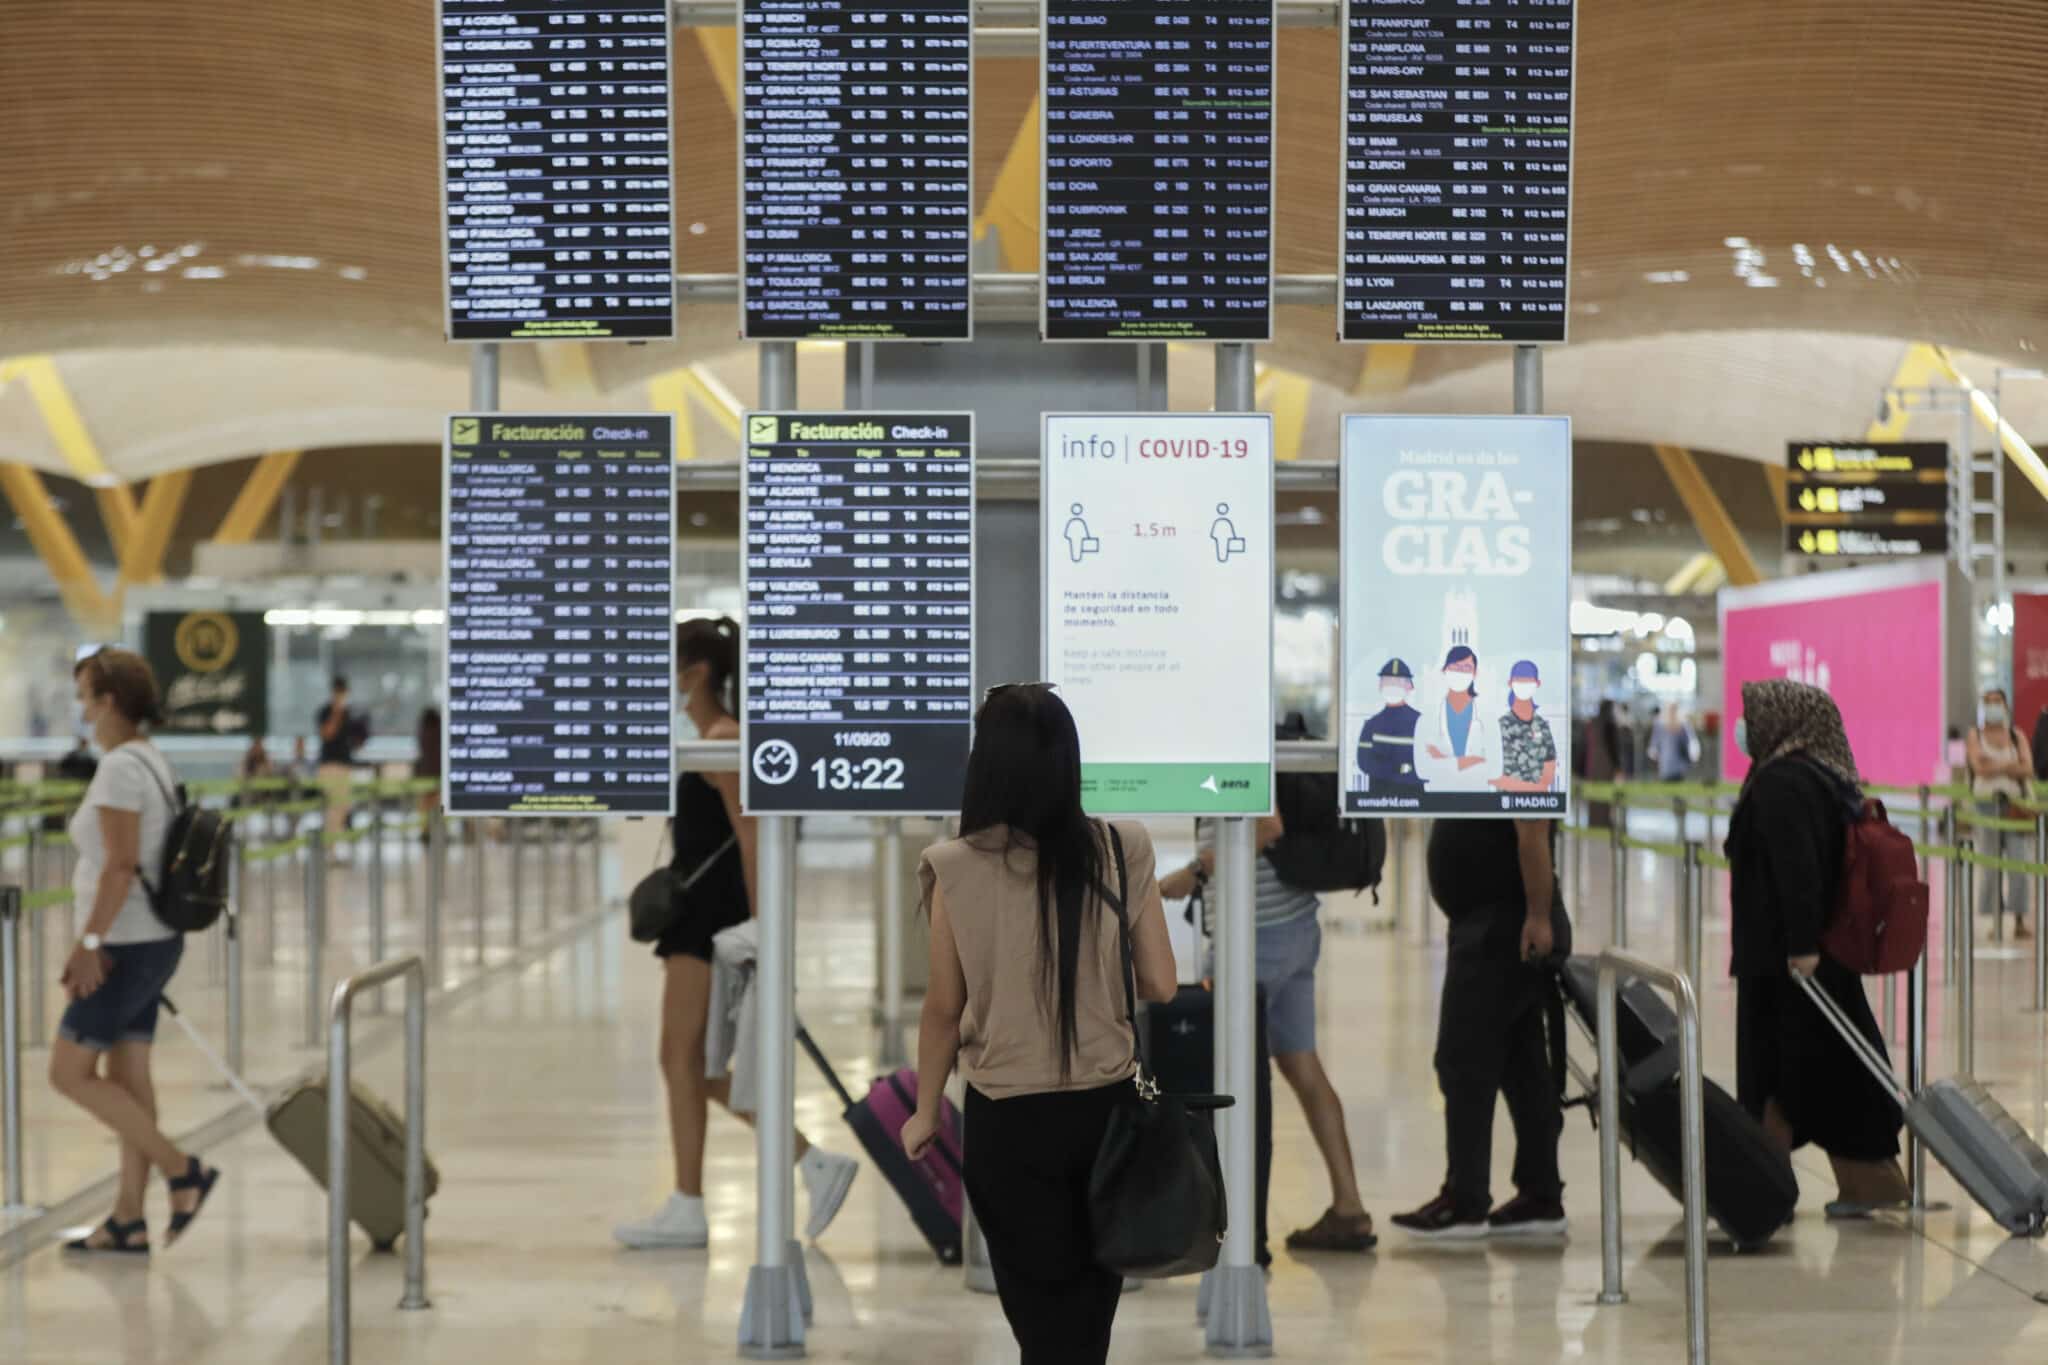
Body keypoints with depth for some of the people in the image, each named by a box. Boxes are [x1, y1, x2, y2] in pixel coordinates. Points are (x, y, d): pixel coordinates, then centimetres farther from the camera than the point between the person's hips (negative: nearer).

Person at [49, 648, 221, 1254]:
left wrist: (89, 942, -21)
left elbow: (121, 867, -23)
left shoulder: (120, 768, -17)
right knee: (127, 1076, 10)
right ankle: (128, 1220, 12)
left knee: (70, 1072, -3)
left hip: (127, 947, -10)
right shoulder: (152, 762, 12)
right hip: (154, 940, 10)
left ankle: (183, 1171, -4)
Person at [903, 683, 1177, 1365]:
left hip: (1009, 1118, -2)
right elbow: (1162, 987, -4)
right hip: (1108, 1104, 2)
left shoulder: (956, 868, -13)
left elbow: (945, 1008, -7)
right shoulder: (1121, 849, -8)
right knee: (1092, 1304, 21)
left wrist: (925, 1113, 7)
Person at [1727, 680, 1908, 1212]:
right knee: (1835, 1067, 11)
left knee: (1771, 1069, -2)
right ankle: (1869, 1178, 14)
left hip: (1780, 954, -9)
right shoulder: (1828, 778, 14)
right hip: (1827, 952, 9)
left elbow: (1796, 869, -24)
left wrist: (1801, 944, -27)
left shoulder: (1780, 783, -15)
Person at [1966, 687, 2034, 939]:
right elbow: (1980, 768, -9)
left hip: (2015, 805, 2)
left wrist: (1994, 765, -9)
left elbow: (2028, 769, -3)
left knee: (2019, 863, -4)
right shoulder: (1976, 736, 6)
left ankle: (2019, 921, -1)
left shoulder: (2017, 737, 11)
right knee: (1988, 864, -3)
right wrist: (2009, 765, -7)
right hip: (1985, 803, -1)